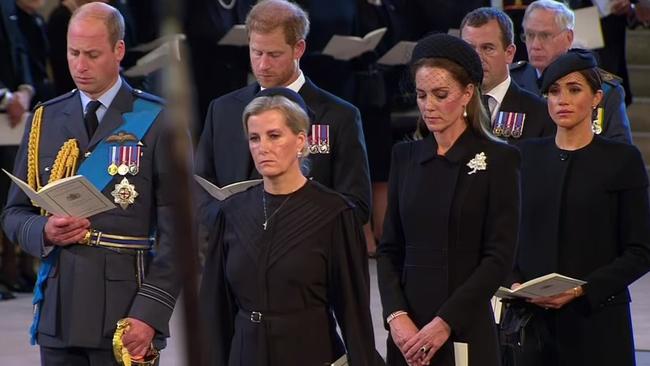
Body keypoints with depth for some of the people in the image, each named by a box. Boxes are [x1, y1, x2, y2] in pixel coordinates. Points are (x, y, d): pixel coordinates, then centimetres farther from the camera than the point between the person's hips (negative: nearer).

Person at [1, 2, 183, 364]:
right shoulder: (46, 120, 12)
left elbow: (176, 232, -5)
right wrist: (44, 231, -7)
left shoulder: (158, 123, -1)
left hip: (125, 316, -4)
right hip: (57, 316, 4)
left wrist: (150, 312, -13)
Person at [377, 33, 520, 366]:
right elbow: (389, 248, 11)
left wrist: (446, 323, -14)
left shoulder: (497, 160, -3)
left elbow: (499, 257, -7)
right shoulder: (406, 157, 11)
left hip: (466, 330, -4)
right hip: (408, 329, 4)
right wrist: (396, 315, -5)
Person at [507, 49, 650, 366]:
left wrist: (582, 290, -13)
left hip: (598, 319, -3)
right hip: (535, 322, 3)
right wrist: (515, 283, -6)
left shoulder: (622, 159, 0)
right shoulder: (527, 156, 10)